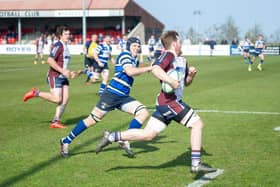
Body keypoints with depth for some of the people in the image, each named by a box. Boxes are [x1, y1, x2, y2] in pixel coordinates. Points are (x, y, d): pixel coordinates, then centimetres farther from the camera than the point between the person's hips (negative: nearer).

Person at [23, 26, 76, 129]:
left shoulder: (65, 47, 15)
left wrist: (69, 72, 13)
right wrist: (62, 71, -23)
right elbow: (50, 60, -24)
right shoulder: (58, 46, -14)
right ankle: (35, 93, 3)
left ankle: (55, 122, 3)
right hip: (55, 76, -9)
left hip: (63, 77, 9)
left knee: (65, 99, -1)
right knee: (57, 99, -15)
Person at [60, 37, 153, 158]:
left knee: (144, 113, -8)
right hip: (112, 94, -8)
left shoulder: (135, 60, 17)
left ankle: (125, 141, -3)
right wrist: (149, 68, -20)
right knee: (93, 119, -7)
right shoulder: (125, 55, -8)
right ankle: (66, 141, 7)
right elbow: (130, 71, -24)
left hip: (124, 97, 8)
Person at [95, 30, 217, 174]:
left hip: (165, 103, 9)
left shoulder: (180, 61, 19)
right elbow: (155, 69, -26)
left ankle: (111, 137, 12)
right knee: (197, 123, -7)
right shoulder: (168, 55, -9)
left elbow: (186, 82, 28)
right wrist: (171, 82, -30)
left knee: (148, 134, 8)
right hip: (169, 101, -9)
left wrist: (191, 75, 8)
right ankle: (196, 164, -5)